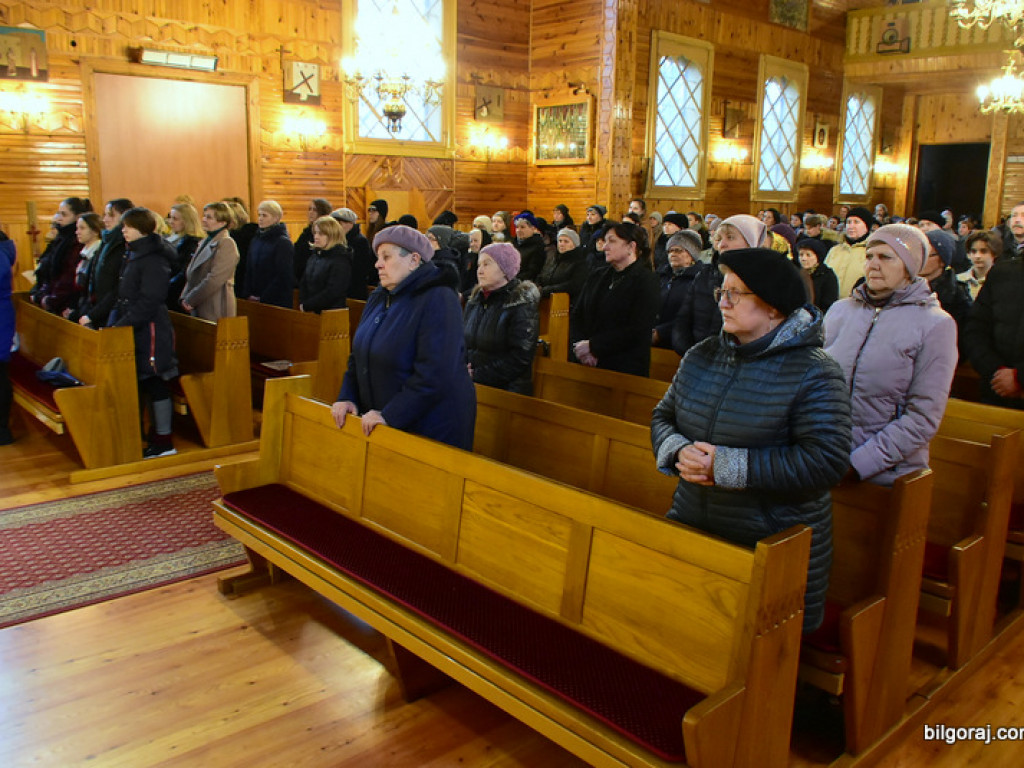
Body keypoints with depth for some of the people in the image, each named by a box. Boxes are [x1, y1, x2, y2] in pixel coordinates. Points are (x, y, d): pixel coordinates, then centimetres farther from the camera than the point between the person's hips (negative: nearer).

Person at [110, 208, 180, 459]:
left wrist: (121, 325, -20)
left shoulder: (153, 259, -15)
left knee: (155, 384, -4)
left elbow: (148, 302, -21)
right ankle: (157, 435, 20)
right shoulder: (134, 254, 15)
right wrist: (116, 322, 10)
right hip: (137, 331, 9)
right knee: (147, 383, 12)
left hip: (151, 331, -9)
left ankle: (164, 442, 3)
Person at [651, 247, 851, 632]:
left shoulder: (814, 373, -14)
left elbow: (825, 462, -22)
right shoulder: (702, 355, 5)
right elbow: (663, 416, 11)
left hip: (775, 549, -5)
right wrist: (679, 451, -13)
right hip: (691, 527, 5)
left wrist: (727, 465, -23)